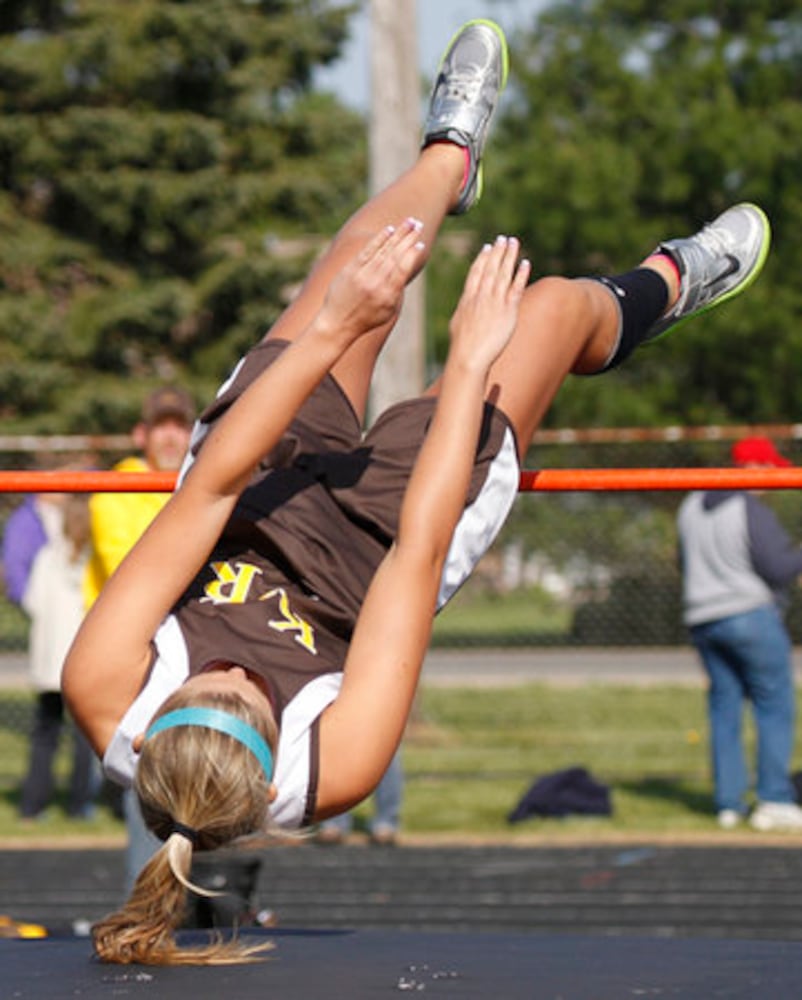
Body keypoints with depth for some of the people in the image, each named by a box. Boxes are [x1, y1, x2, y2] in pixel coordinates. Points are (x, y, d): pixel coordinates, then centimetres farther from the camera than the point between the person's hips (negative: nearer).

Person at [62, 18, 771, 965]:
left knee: (367, 257, 16)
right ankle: (666, 282, 49)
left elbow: (213, 487, -37)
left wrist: (328, 333, -37)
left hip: (261, 491, 3)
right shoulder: (333, 767, -42)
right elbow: (419, 544, -35)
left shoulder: (106, 702, -39)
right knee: (561, 303, 9)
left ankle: (450, 152, 54)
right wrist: (470, 364, -28)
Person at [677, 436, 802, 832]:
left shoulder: (692, 506, 10)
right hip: (751, 614, -7)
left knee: (724, 710, 11)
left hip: (702, 618, 7)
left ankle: (728, 802, 9)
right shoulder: (752, 511, -14)